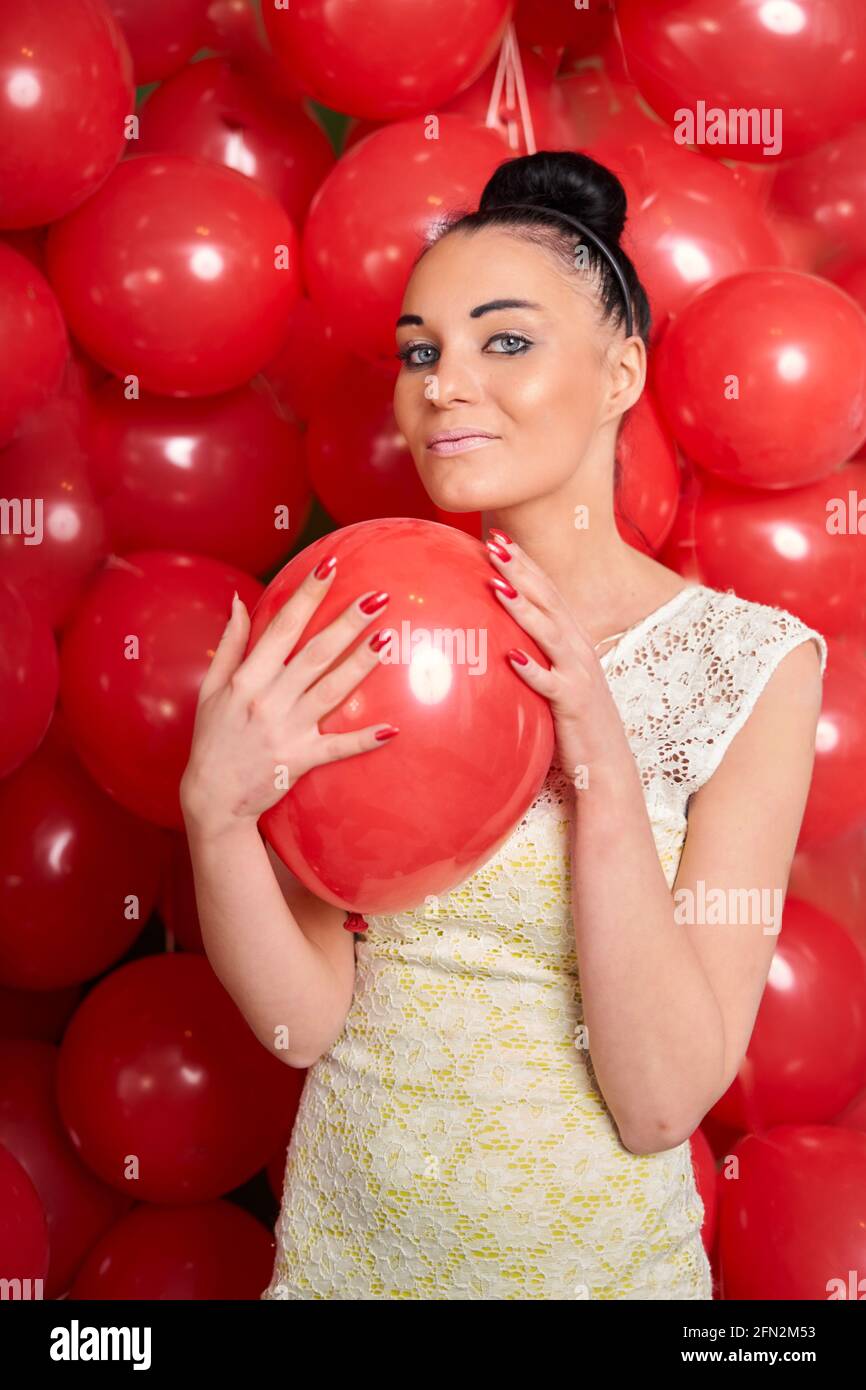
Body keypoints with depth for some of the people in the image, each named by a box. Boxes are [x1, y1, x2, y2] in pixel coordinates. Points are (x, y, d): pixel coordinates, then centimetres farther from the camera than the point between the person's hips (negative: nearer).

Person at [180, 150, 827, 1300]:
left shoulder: (752, 663, -15)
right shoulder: (360, 631, -8)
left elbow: (662, 1104, -18)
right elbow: (305, 1019, -10)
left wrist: (605, 782, -28)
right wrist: (215, 810, -27)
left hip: (590, 1248, -2)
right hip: (345, 1238, 3)